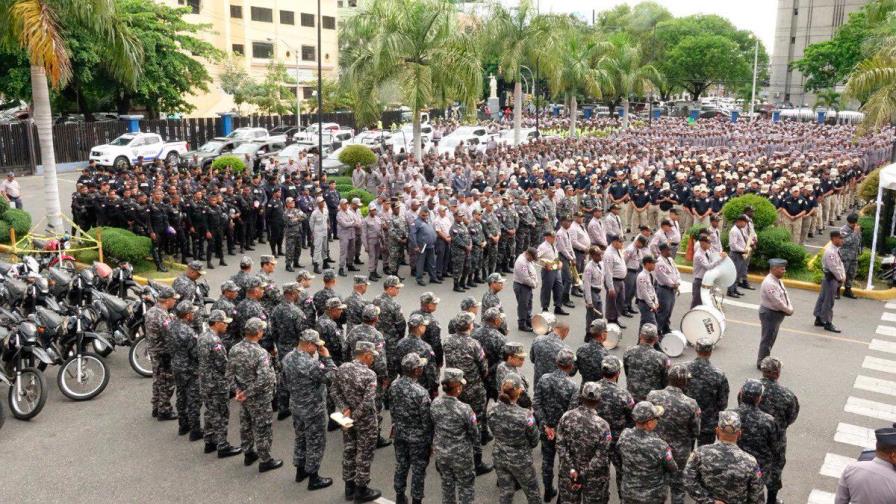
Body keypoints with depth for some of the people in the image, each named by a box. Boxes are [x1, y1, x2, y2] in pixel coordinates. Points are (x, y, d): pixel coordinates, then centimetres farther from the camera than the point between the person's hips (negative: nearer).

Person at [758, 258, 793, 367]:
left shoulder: (778, 281, 8)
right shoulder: (769, 283, -24)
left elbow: (785, 295, 10)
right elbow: (777, 302, -25)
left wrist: (790, 308, -6)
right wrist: (788, 310, -12)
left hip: (777, 314, 10)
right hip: (769, 314, -10)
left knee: (771, 338, 19)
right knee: (767, 339, 0)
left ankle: (764, 360, 31)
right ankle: (762, 363, 11)